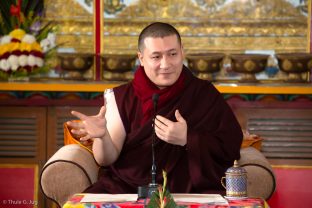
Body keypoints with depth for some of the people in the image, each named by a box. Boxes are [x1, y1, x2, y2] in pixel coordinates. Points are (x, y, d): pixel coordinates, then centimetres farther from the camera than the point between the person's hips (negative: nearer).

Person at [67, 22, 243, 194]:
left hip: (191, 191, -1)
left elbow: (232, 146, -3)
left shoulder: (205, 94, 4)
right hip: (127, 188, 1)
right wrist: (102, 136, -20)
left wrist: (187, 138, -15)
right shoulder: (122, 97, 6)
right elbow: (107, 160, 1)